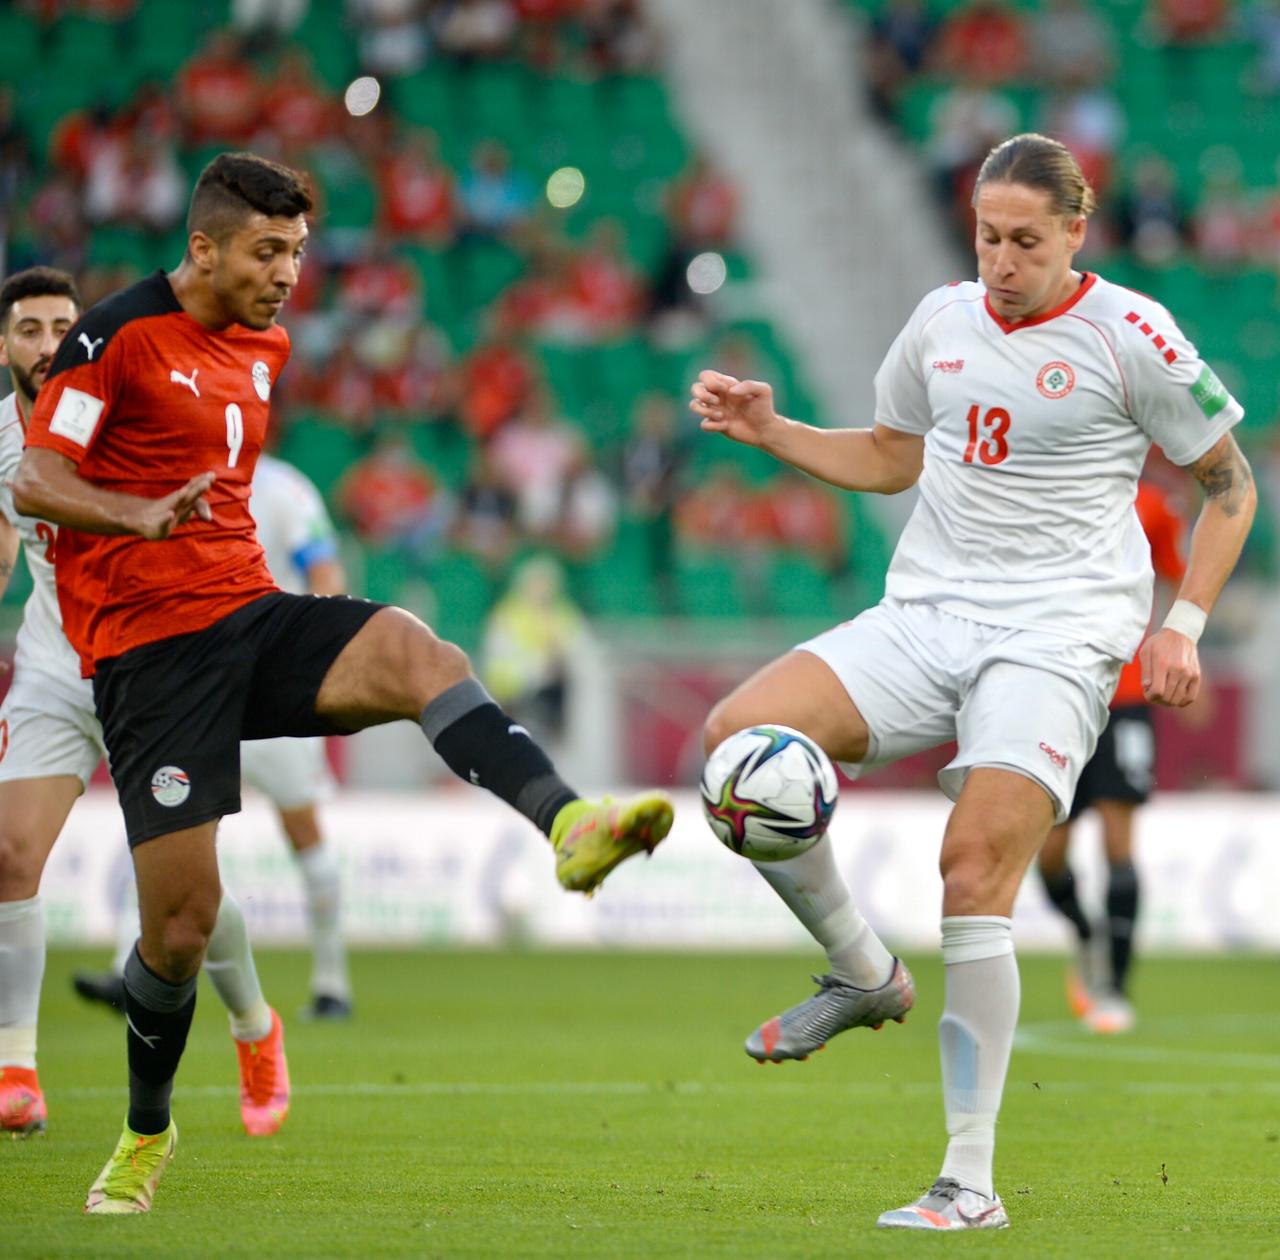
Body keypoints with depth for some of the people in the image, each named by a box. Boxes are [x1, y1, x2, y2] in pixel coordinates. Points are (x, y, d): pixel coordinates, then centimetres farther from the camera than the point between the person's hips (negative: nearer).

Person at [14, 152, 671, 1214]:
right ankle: (148, 1133, 19)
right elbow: (34, 480, -15)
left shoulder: (265, 345, 14)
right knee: (182, 920, -6)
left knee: (416, 653, -27)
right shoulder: (120, 336, -9)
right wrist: (144, 516, -29)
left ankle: (570, 828, -48)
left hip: (250, 615, 5)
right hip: (147, 646, -5)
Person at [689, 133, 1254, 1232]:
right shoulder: (944, 320, 11)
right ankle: (865, 974, 3)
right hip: (923, 621, 5)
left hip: (1057, 638, -5)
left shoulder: (1131, 337, -4)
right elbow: (889, 457, 27)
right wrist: (768, 430, 12)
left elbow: (1230, 484, 6)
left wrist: (1182, 626, -3)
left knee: (975, 868, -21)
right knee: (736, 738, -17)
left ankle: (973, 1181, -14)